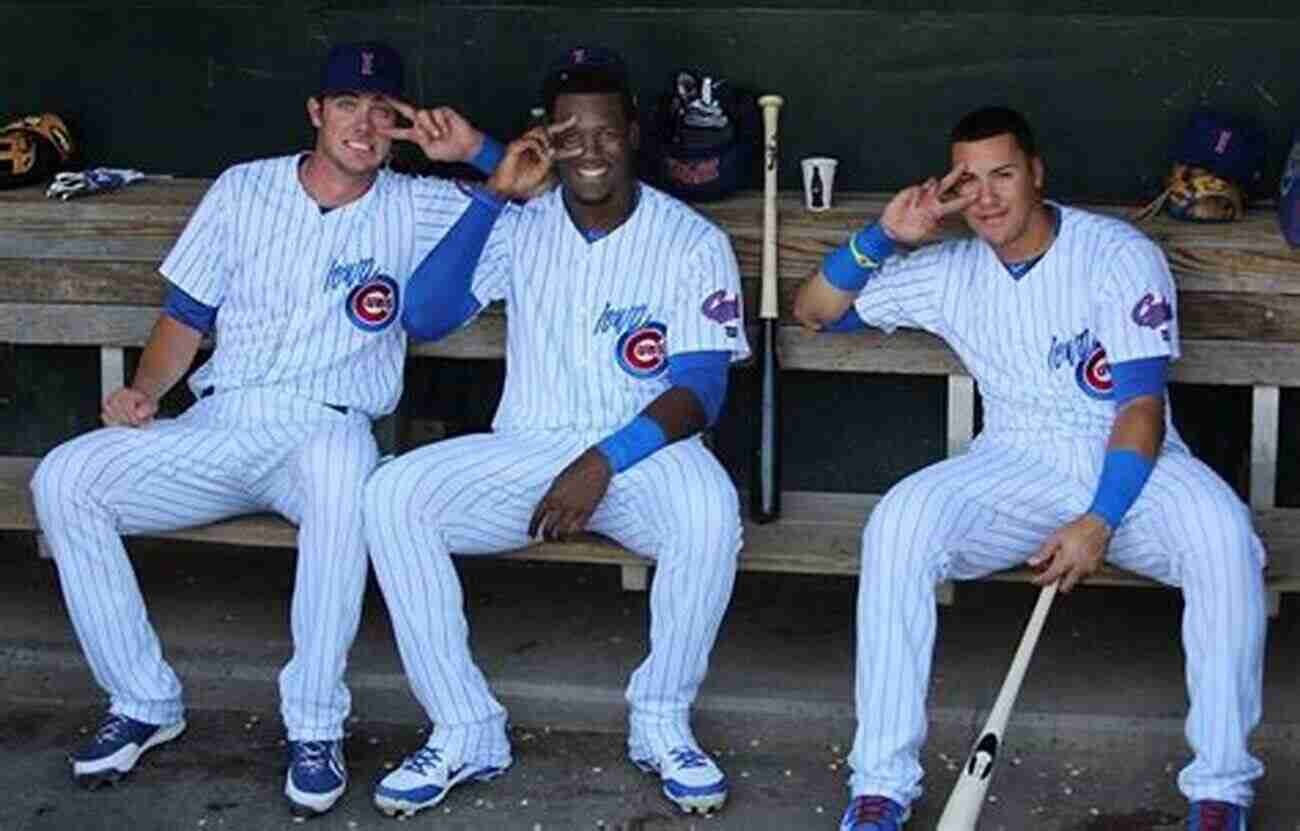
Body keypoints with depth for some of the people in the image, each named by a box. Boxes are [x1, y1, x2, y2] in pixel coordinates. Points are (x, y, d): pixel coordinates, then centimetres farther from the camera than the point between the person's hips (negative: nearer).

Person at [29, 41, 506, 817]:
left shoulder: (421, 208, 9)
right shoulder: (244, 190, 13)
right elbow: (187, 315, 16)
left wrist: (475, 148, -8)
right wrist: (144, 390, -2)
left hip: (329, 430, -3)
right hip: (218, 425, 3)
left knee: (339, 462, -42)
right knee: (63, 479, -21)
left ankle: (316, 726, -29)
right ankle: (144, 701, -6)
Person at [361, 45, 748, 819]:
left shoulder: (693, 241, -2)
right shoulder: (519, 228, 6)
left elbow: (700, 391, -10)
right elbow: (423, 318, -5)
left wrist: (605, 461, -26)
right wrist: (495, 195, -10)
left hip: (643, 451, -3)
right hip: (529, 449, 3)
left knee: (711, 509, -37)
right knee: (393, 494, -24)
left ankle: (661, 722, -14)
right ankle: (467, 732, -16)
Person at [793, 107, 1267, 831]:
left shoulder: (1121, 255, -7)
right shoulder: (951, 273, 5)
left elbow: (1141, 404, -12)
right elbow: (815, 310, 11)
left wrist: (1101, 520, -25)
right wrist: (884, 238, -7)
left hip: (1131, 467, -2)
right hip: (1016, 466, 3)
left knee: (1222, 531, -35)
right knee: (900, 521, -28)